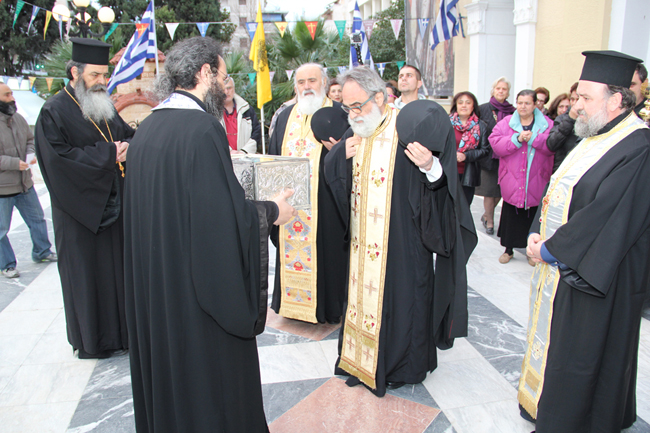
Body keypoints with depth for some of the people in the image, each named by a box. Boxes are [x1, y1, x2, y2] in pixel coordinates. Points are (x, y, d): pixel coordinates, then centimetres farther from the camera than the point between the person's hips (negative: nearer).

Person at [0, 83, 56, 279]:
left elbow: (30, 139, 17)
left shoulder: (18, 118, 4)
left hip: (25, 184, 7)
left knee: (37, 219, 18)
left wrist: (31, 154, -3)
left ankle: (42, 252, 36)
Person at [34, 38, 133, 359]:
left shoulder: (106, 107, 14)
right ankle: (92, 341, 19)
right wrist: (108, 154, -18)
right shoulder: (54, 112, -7)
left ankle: (121, 331, 25)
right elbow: (60, 156, -17)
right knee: (88, 273, 3)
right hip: (81, 211, -6)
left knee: (119, 268, 11)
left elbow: (128, 136, 17)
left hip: (115, 206, 6)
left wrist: (128, 147, -7)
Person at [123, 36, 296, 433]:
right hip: (198, 284, -8)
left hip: (153, 281, 8)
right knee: (209, 369, 10)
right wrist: (271, 212, -7)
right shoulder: (203, 129, -20)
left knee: (169, 364, 23)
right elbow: (223, 214, -23)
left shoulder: (148, 127, 6)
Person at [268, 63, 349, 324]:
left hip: (324, 204, -4)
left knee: (326, 250, 2)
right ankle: (293, 302, 27)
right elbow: (274, 157, 17)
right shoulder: (286, 116, 15)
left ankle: (329, 306, 17)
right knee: (291, 252, 11)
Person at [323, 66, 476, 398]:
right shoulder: (355, 133, 7)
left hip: (401, 238, -6)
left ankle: (404, 365, 28)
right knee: (363, 292, 16)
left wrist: (431, 167, -37)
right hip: (363, 241, 7)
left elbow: (443, 183, -16)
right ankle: (363, 359, 35)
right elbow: (331, 173, 15)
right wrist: (342, 155, -4)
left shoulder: (409, 127, -14)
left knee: (400, 295, 7)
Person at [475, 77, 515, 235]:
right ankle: (490, 221, 17)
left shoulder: (513, 112, 6)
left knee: (500, 189, 7)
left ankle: (486, 215, 30)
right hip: (488, 156, -2)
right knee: (490, 190, 2)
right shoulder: (483, 109, 0)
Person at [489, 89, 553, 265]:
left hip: (535, 182, 0)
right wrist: (517, 139, -21)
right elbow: (496, 143, -10)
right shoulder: (506, 123, 3)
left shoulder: (547, 124, 3)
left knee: (533, 217, 9)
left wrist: (532, 138, -18)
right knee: (511, 217, 9)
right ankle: (508, 250, 25)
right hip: (512, 182, 0)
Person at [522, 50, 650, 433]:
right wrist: (537, 234, 0)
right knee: (555, 341, 21)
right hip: (562, 264, 9)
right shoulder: (595, 138, 9)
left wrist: (549, 249, -17)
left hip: (591, 278, -9)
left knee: (577, 355, 6)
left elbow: (606, 218, -25)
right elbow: (558, 191, 13)